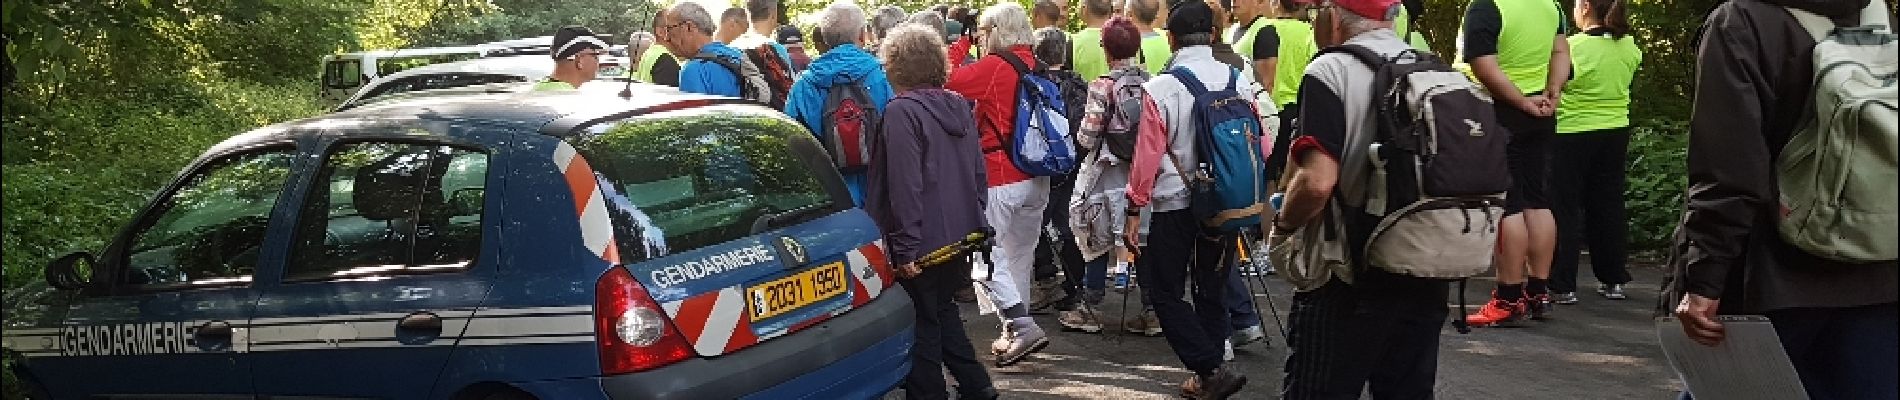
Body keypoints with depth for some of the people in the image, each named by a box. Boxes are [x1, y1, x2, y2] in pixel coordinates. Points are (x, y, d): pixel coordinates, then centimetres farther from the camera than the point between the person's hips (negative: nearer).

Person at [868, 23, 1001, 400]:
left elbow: (905, 186, -20)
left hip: (923, 240, -8)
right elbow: (978, 173, 13)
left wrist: (905, 246, -18)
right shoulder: (960, 106, 8)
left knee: (922, 325, 4)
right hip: (959, 233, 8)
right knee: (941, 310, 22)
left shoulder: (901, 110, -17)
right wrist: (974, 222, 21)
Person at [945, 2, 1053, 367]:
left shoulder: (994, 67, -14)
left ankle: (1023, 326, -10)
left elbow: (948, 82, -12)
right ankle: (1015, 334, 22)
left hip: (1001, 178, -7)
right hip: (1038, 178, 7)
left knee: (986, 256, -1)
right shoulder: (1038, 69, 7)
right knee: (1019, 255, 16)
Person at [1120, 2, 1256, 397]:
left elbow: (1147, 154, -13)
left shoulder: (1160, 88, -14)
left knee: (1166, 293, 7)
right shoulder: (1239, 80, -1)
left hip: (1175, 205, -5)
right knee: (1212, 291, 16)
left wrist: (1134, 211, -4)